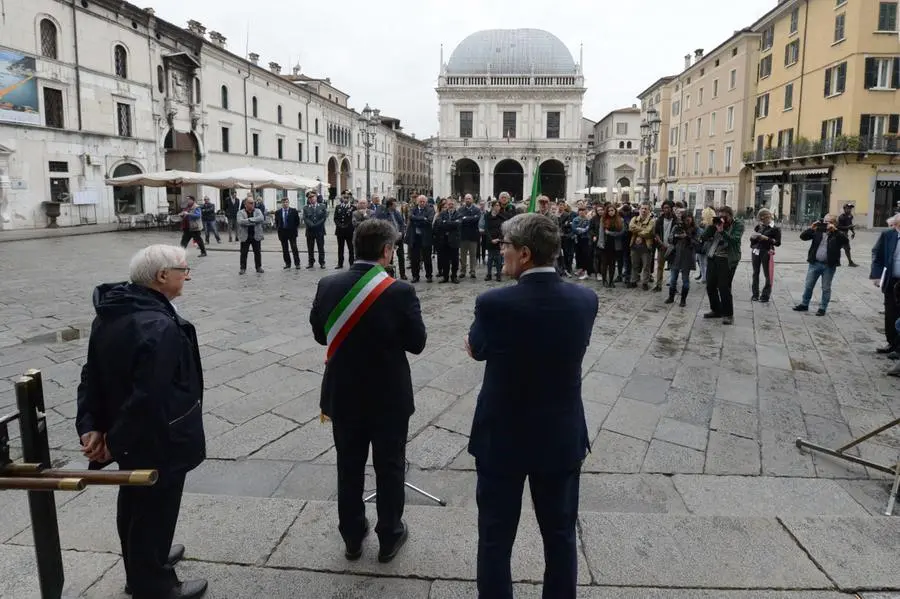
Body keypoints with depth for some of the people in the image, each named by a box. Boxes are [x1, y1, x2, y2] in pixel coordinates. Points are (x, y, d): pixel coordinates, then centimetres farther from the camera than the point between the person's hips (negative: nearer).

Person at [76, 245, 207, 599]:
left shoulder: (112, 314, 0)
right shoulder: (160, 327, -31)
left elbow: (92, 374, 4)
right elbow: (149, 397, -32)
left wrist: (90, 426, 1)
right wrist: (114, 442, -18)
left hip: (131, 438, 9)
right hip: (157, 441, -9)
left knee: (134, 503, 27)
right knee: (155, 511, 10)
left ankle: (141, 568, 50)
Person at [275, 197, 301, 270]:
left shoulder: (294, 211, 0)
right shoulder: (278, 212, 6)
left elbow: (297, 221, 4)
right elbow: (276, 223, 13)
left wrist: (296, 229, 1)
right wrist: (278, 229, 3)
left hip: (292, 232, -3)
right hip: (282, 232, 3)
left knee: (294, 248, -5)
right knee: (285, 249, 7)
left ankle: (297, 263, -1)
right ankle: (287, 263, 15)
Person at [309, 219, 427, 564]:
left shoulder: (328, 286, -7)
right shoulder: (400, 292, -18)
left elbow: (319, 334, 4)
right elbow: (417, 343, -10)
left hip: (344, 394, 3)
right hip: (390, 396, -3)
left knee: (349, 467, 17)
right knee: (389, 467, 14)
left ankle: (352, 537, 33)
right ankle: (389, 537, 29)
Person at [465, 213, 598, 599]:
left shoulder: (494, 304, -21)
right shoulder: (585, 300, -10)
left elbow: (475, 350, -2)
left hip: (502, 439, -3)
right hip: (562, 438, 3)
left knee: (495, 537, 15)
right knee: (560, 535, 21)